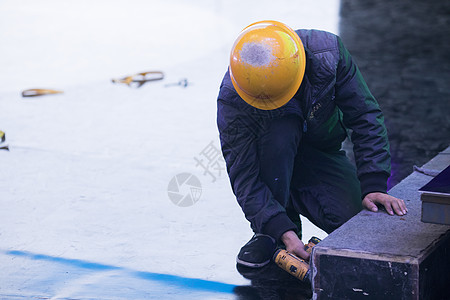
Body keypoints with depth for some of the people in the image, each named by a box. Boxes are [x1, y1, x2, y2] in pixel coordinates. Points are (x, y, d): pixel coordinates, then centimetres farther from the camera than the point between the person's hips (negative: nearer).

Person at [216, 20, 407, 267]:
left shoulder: (326, 53, -28)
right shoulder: (231, 101, -31)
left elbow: (365, 117, -20)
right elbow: (244, 177, -30)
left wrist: (373, 187, -28)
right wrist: (283, 231, -42)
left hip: (321, 152, 2)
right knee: (280, 130, -39)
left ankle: (294, 199, 10)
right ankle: (268, 234, -19)